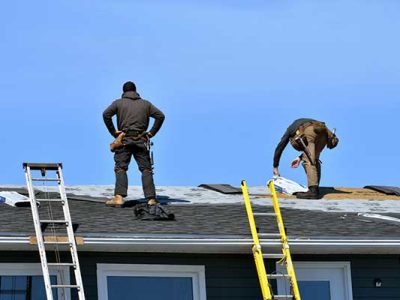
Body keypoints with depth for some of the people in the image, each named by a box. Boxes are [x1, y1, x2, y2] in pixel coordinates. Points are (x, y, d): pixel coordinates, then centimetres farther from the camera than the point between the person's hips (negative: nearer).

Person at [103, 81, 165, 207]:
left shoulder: (118, 103, 9)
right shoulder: (146, 104, 16)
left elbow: (106, 114, -6)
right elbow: (160, 116, 7)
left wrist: (113, 132, 0)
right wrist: (151, 133, 8)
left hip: (124, 140, -2)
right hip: (141, 140, 2)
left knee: (120, 168, -3)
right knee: (146, 169, 4)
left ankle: (119, 197, -18)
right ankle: (151, 198, -5)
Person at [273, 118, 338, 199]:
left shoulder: (290, 130, 33)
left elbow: (279, 148, 32)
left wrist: (275, 167, 38)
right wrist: (300, 158, 35)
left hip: (309, 131, -5)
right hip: (323, 131, 5)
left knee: (308, 161, -7)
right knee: (314, 160, 18)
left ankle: (313, 190, -21)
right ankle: (315, 188, 12)